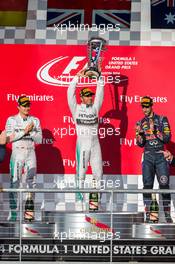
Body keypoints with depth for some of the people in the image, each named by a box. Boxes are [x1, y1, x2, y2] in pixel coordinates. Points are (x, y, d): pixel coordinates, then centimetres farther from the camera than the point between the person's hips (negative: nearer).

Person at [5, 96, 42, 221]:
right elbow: (9, 137, -10)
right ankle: (13, 211, -2)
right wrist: (24, 131, -14)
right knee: (15, 182, -5)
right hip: (17, 153, -3)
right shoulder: (11, 120, 2)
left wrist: (31, 131, -11)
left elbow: (39, 139, 5)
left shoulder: (35, 120, 9)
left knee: (31, 181, 2)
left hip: (30, 153, 3)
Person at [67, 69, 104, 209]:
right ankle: (79, 196, 4)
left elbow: (100, 92, 6)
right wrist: (77, 77, -10)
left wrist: (99, 76, -1)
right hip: (82, 143, -3)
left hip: (95, 143, 3)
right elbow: (70, 93, -7)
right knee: (81, 171, 0)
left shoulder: (95, 107, 10)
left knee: (98, 171, 3)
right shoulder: (76, 109, 2)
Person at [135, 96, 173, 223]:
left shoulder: (162, 119, 5)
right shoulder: (140, 123, 13)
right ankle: (148, 215, 0)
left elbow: (167, 138, -3)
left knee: (164, 186, -6)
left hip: (160, 156, -2)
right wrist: (140, 135, -8)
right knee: (147, 186, -3)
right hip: (148, 156, 2)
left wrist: (156, 131, -18)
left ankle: (168, 215, -1)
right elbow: (140, 144, 13)